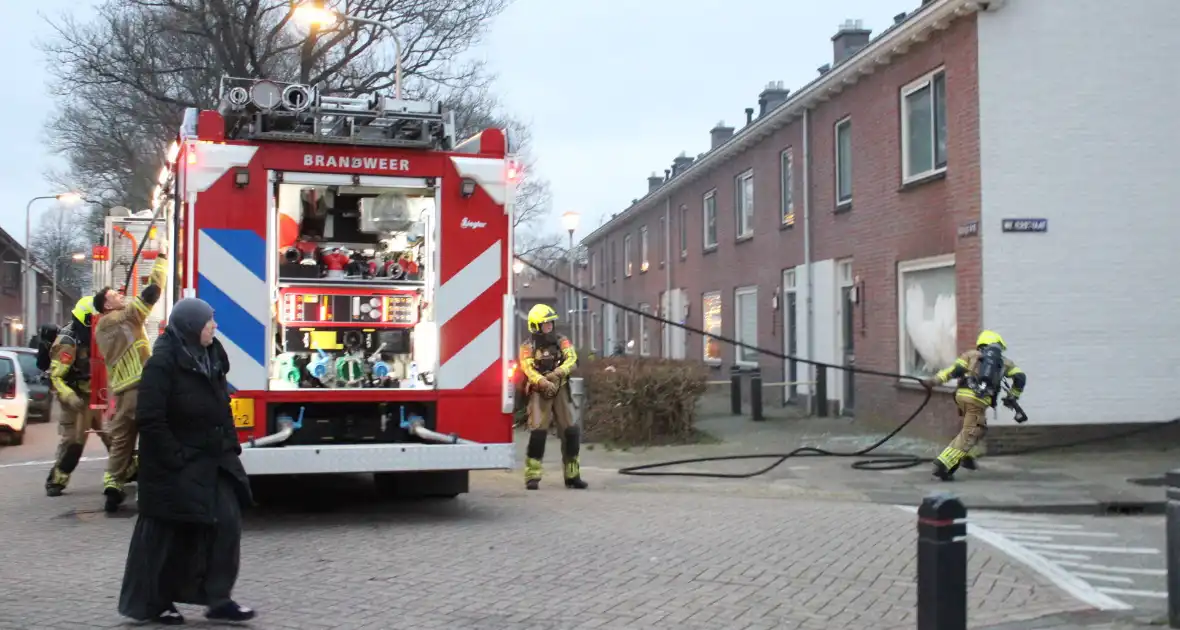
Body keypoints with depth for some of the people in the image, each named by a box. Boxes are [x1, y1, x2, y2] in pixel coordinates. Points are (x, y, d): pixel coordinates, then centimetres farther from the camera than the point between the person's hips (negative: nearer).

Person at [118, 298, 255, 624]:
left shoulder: (210, 356, 8)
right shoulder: (162, 362, -17)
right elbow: (150, 418, -20)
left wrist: (229, 444, 9)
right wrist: (174, 458, -19)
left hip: (212, 459, 8)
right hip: (175, 465, -8)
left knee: (227, 523, 1)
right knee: (167, 535, 4)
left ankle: (218, 599, 8)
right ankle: (155, 603, 19)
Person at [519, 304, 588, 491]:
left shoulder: (561, 341, 7)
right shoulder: (528, 347, -1)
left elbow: (572, 359, -8)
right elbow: (528, 368, -16)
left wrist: (558, 372, -27)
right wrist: (544, 382, -35)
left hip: (560, 392, 3)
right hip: (539, 393, -3)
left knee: (571, 432, 1)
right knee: (538, 432, -14)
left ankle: (572, 476, 12)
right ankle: (532, 477, -7)